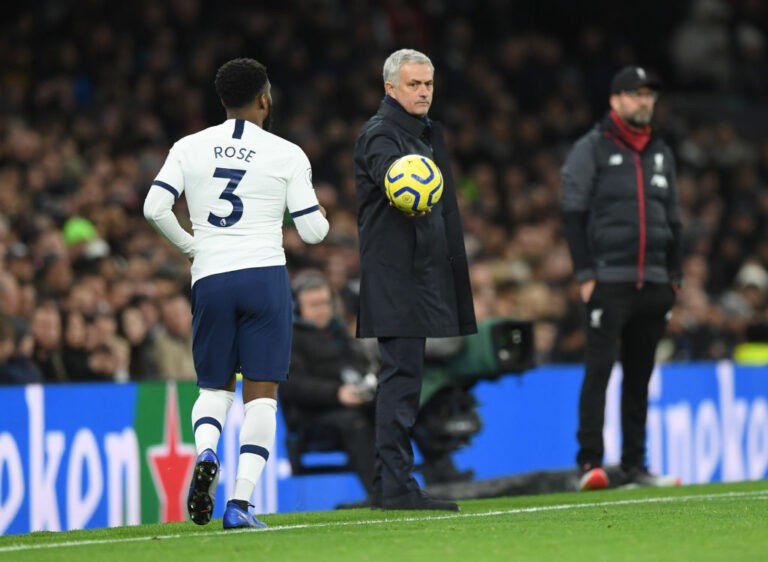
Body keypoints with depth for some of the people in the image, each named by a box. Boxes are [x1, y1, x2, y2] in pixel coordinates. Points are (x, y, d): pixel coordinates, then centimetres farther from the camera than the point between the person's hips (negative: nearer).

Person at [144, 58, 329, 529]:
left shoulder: (190, 148, 6)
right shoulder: (287, 155, 0)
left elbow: (155, 208, -1)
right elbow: (312, 230, -1)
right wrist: (321, 215, 23)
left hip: (210, 278, 2)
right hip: (266, 275, -2)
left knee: (214, 386, 17)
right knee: (261, 394, 1)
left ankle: (206, 453, -15)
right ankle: (241, 502, -10)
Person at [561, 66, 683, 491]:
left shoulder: (661, 153, 17)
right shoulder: (590, 149, 0)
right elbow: (574, 215, -4)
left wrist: (674, 276, 14)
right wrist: (585, 275, -11)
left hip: (653, 283, 5)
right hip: (609, 280, -5)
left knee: (640, 376, 7)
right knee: (599, 369, -11)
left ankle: (635, 466, 12)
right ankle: (590, 463, -12)